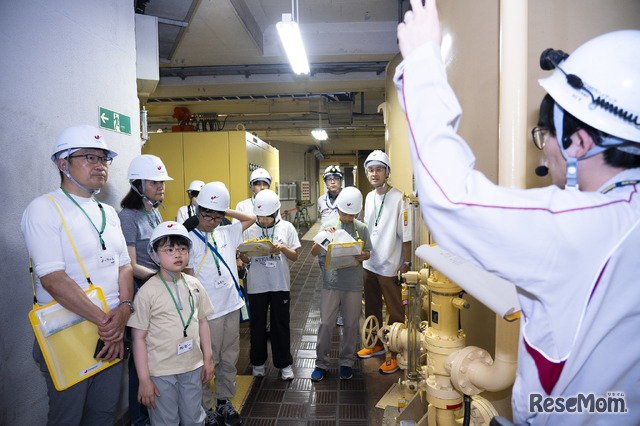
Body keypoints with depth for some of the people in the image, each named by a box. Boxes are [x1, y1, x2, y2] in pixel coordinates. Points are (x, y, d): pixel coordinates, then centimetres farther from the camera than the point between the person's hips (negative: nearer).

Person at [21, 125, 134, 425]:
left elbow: (124, 265, 8)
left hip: (111, 333, 6)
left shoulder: (108, 213, 11)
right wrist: (103, 320, -20)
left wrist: (124, 309, -10)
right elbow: (52, 278, -19)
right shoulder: (44, 209, -10)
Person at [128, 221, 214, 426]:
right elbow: (139, 338, -10)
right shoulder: (147, 292, -13)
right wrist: (144, 379, -9)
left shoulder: (194, 285, 0)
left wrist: (208, 358, 10)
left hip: (193, 367, 4)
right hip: (161, 373, -4)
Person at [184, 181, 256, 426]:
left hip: (232, 305, 5)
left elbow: (250, 219, 17)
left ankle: (224, 401, 31)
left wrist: (227, 211, 5)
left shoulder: (226, 234, 7)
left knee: (230, 358, 15)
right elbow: (189, 280, -7)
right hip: (209, 311, -5)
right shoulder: (190, 239, -7)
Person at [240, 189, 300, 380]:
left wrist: (283, 248, -17)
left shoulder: (286, 227, 0)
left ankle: (284, 364, 24)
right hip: (256, 284, 1)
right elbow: (245, 260, 4)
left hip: (280, 284, 0)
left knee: (280, 324, 8)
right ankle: (258, 362, 30)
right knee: (257, 324, 11)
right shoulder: (250, 230, 1)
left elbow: (295, 257, 2)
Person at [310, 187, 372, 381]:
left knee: (351, 324, 9)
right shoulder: (329, 227, 2)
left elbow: (368, 252, 12)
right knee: (325, 323, 2)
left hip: (354, 283, 1)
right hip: (331, 282, 0)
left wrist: (363, 256, -11)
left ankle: (347, 362, 27)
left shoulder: (362, 228, 4)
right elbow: (314, 252, 0)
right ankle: (321, 363, 17)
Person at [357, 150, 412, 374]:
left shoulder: (398, 198, -14)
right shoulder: (369, 197, 8)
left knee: (395, 313, 5)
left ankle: (394, 353, 20)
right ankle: (376, 344, 38)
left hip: (390, 266, -7)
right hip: (368, 263, 7)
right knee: (371, 307, 20)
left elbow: (406, 235, -14)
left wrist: (406, 263, -15)